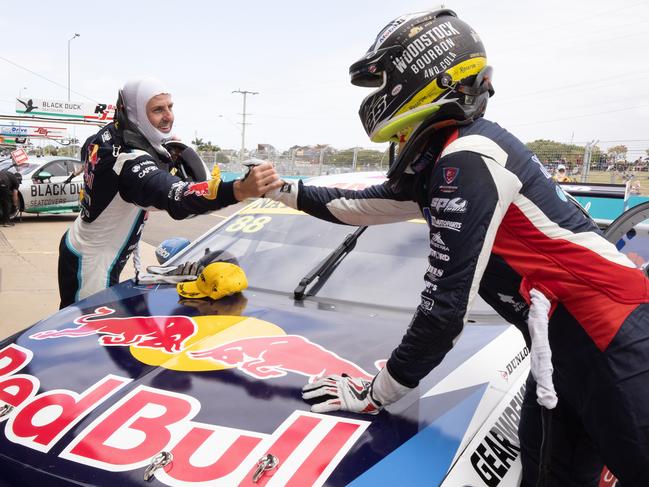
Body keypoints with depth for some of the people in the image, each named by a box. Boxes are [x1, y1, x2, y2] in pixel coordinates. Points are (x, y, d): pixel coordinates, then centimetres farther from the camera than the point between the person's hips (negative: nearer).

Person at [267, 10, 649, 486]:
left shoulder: (467, 160, -21)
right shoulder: (438, 160, 8)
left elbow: (445, 305, -22)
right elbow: (366, 206, 23)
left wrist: (377, 392, -12)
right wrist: (286, 191, 27)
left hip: (606, 336, -9)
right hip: (565, 337, 9)